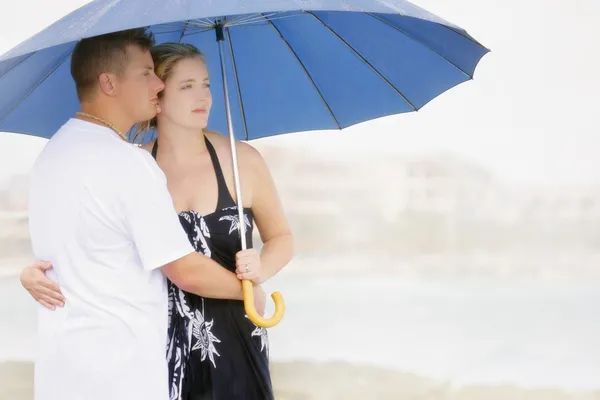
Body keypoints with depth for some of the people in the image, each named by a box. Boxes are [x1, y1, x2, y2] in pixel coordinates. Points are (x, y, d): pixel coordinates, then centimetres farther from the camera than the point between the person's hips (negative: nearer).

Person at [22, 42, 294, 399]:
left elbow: (281, 238, 7)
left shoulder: (241, 159, -5)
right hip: (158, 342, 0)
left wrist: (261, 269, -14)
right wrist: (36, 274, -12)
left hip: (233, 338, 0)